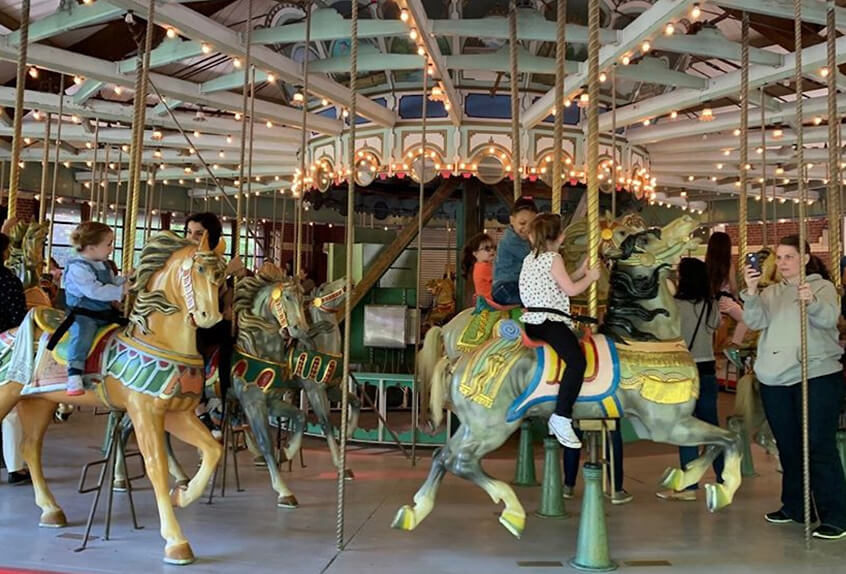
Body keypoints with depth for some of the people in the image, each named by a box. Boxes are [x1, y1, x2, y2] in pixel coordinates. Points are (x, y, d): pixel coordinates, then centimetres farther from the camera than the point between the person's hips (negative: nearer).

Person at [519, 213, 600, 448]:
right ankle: (561, 418, -31)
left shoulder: (530, 258, 20)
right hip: (549, 320, -10)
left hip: (532, 320, 10)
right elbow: (571, 290, -10)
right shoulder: (553, 258, -5)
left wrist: (581, 272, 25)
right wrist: (590, 277, 6)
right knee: (577, 360, -24)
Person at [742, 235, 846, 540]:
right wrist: (751, 292, -19)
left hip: (817, 376, -5)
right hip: (774, 380, 5)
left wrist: (812, 301, -38)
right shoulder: (771, 292, 13)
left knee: (820, 446, -7)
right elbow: (756, 322, -4)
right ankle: (794, 506, 27)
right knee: (788, 446, 14)